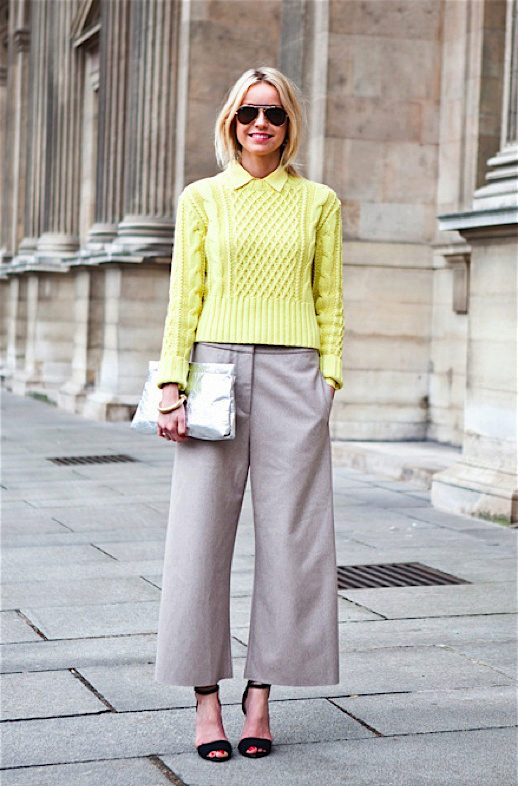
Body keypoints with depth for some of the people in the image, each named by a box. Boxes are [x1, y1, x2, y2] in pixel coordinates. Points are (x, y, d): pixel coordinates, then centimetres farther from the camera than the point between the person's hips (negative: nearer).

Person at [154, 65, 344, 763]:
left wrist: (328, 380, 1)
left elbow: (330, 301, 11)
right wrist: (172, 385, -3)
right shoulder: (202, 198, 9)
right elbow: (185, 295, 6)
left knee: (289, 534, -1)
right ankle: (207, 698, 7)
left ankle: (261, 695, 9)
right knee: (202, 533, -3)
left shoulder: (319, 202, 10)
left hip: (292, 377, 1)